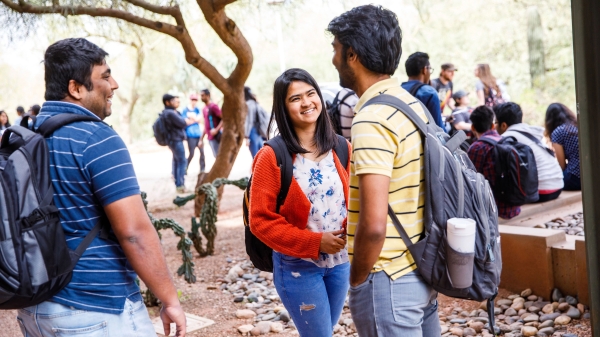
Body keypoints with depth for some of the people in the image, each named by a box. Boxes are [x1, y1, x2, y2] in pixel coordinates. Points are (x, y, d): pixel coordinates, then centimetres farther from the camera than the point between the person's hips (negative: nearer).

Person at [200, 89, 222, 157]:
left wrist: (216, 129, -26)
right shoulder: (204, 109, 15)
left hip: (215, 137, -8)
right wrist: (201, 139, 20)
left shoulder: (213, 106, -10)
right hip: (210, 138, 8)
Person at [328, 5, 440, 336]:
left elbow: (373, 225, -27)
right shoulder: (414, 104, 7)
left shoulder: (371, 120, -21)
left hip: (389, 281, -9)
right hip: (423, 271, 9)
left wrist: (357, 280, -11)